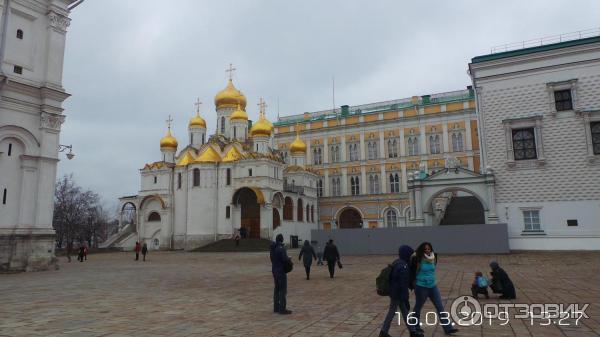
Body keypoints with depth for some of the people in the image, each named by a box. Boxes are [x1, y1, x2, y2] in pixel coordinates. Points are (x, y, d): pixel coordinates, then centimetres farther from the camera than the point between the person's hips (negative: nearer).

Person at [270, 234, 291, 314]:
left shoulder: (273, 248, 8)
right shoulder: (281, 248, -19)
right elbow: (285, 259, -24)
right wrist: (289, 258, -2)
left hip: (274, 270, 9)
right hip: (281, 271, -9)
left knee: (277, 289, 16)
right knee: (283, 290, -3)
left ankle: (276, 307, 23)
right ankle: (282, 309, -1)